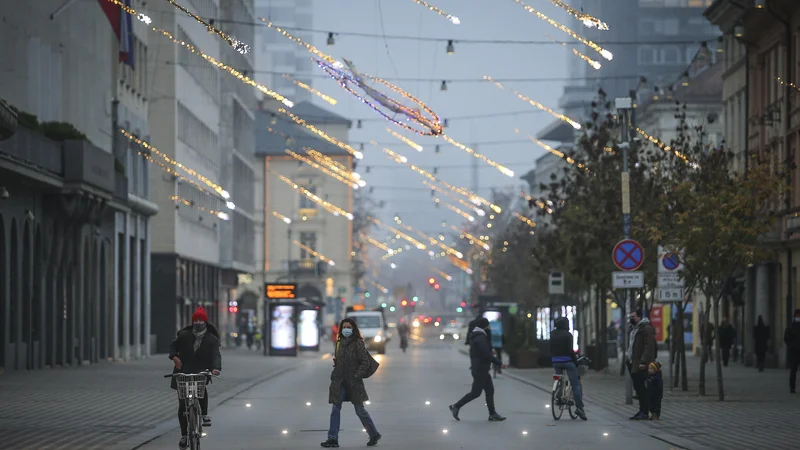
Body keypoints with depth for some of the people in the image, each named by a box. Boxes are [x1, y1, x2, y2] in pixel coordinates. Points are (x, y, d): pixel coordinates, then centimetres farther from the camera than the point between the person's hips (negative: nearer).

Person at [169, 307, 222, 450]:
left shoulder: (212, 339, -1)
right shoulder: (184, 335, 3)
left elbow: (216, 355, -12)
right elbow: (173, 346, 15)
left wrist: (216, 368, -32)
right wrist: (174, 356, -7)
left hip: (201, 372, -1)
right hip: (183, 373, 2)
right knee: (183, 405, 1)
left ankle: (204, 414, -15)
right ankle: (184, 435, 13)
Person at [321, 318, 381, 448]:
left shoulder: (358, 343, -7)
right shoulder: (341, 342, 11)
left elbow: (365, 363, -9)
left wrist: (357, 376, -16)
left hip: (353, 382, -6)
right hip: (339, 382, 6)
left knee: (360, 410, 2)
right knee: (335, 409, -1)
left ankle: (374, 434, 18)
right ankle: (332, 439, 0)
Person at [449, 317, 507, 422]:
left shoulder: (475, 336, 12)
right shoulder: (481, 338, -19)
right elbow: (487, 355, -23)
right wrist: (499, 363, -18)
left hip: (478, 368, 10)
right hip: (480, 369, -10)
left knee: (490, 390, 10)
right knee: (475, 392, -3)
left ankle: (492, 414, 11)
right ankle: (456, 406, 4)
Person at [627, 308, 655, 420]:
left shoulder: (646, 328, -10)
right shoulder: (634, 328, 20)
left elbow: (649, 346, -18)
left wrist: (643, 362, -23)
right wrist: (630, 361, 17)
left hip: (641, 365, -9)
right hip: (634, 364, 9)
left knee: (642, 389, -9)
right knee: (638, 389, 10)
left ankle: (644, 412, -7)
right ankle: (642, 411, 14)